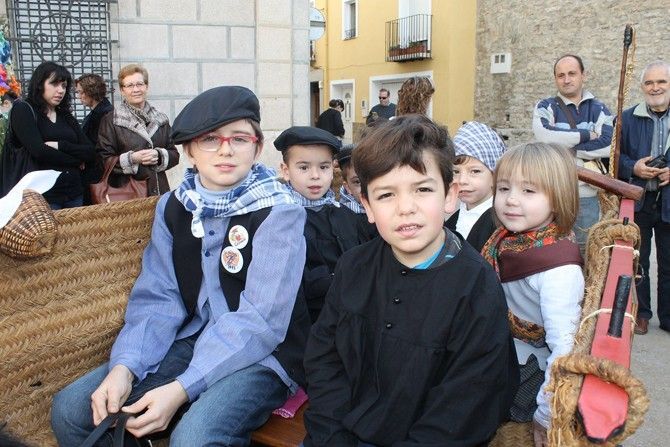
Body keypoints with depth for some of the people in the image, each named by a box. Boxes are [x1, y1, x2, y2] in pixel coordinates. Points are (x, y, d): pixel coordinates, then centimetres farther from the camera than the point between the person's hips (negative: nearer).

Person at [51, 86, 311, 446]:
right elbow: (157, 299, 0)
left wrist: (180, 390, -26)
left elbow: (259, 320, -19)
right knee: (70, 408, -5)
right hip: (193, 340, 6)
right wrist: (124, 368, -17)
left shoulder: (278, 212, -14)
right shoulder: (172, 207, 5)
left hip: (262, 353, -5)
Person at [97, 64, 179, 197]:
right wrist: (132, 159, -17)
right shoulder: (110, 120, 2)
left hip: (159, 190, 3)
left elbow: (174, 155, 11)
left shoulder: (160, 119, 12)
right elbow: (104, 160, -3)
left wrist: (159, 155, -9)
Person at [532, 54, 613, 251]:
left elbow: (608, 145, -9)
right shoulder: (545, 107, 3)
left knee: (585, 249, 12)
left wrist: (566, 149, -12)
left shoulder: (599, 109, 8)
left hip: (587, 194, 2)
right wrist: (586, 135, -11)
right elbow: (544, 136, -19)